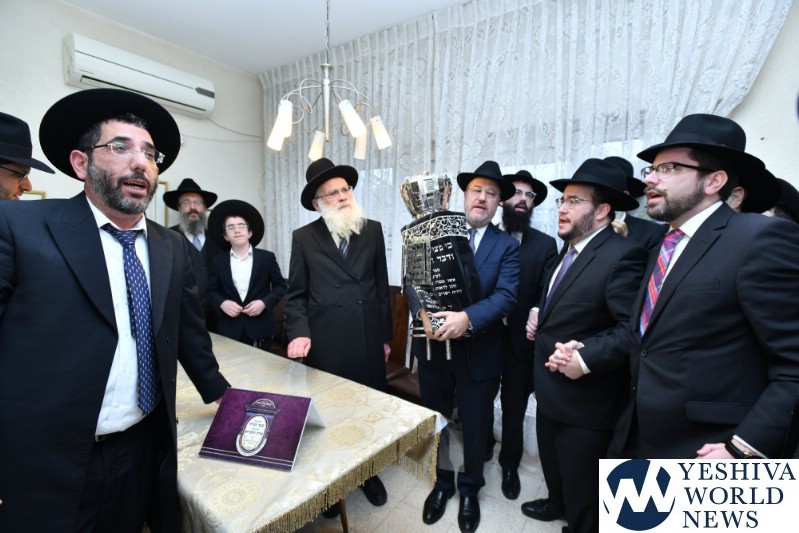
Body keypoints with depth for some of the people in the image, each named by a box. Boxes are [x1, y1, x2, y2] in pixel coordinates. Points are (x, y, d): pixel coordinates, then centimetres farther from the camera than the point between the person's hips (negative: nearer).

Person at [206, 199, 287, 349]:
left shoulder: (267, 257, 1)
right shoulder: (218, 261, 7)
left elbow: (280, 286, 2)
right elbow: (211, 290, 11)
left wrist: (264, 302, -12)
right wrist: (222, 303, -9)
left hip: (260, 327, -1)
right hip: (230, 328, 1)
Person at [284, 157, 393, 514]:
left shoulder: (372, 230, 5)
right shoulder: (304, 238, 1)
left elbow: (382, 286, 7)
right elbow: (296, 294, 3)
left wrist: (386, 336, 7)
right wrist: (299, 332, -13)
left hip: (368, 340, 2)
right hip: (326, 343, -1)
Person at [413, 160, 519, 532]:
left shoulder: (507, 245, -3)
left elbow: (506, 296, -15)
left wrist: (467, 318, -29)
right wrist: (423, 313, -22)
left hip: (479, 352, -1)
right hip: (433, 346, 2)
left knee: (475, 426, 17)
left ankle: (469, 488, 44)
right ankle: (442, 481, 45)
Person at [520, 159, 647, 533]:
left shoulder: (622, 254, -21)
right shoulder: (567, 250, 8)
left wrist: (585, 358, -32)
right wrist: (538, 315, 2)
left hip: (585, 398, -9)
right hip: (551, 389, 9)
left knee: (581, 486, 15)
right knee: (553, 464, 30)